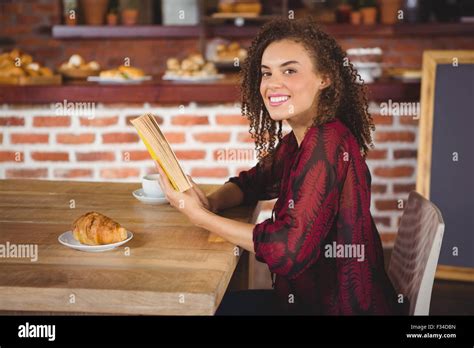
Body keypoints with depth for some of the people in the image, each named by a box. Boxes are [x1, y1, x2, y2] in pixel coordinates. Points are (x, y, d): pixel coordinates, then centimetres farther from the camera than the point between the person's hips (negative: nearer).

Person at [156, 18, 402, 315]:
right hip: (309, 297, 7)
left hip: (343, 307, -7)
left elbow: (291, 248, -29)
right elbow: (253, 182, 17)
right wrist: (211, 202, -7)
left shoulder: (327, 142, -24)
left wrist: (201, 217, -20)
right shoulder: (294, 142, 3)